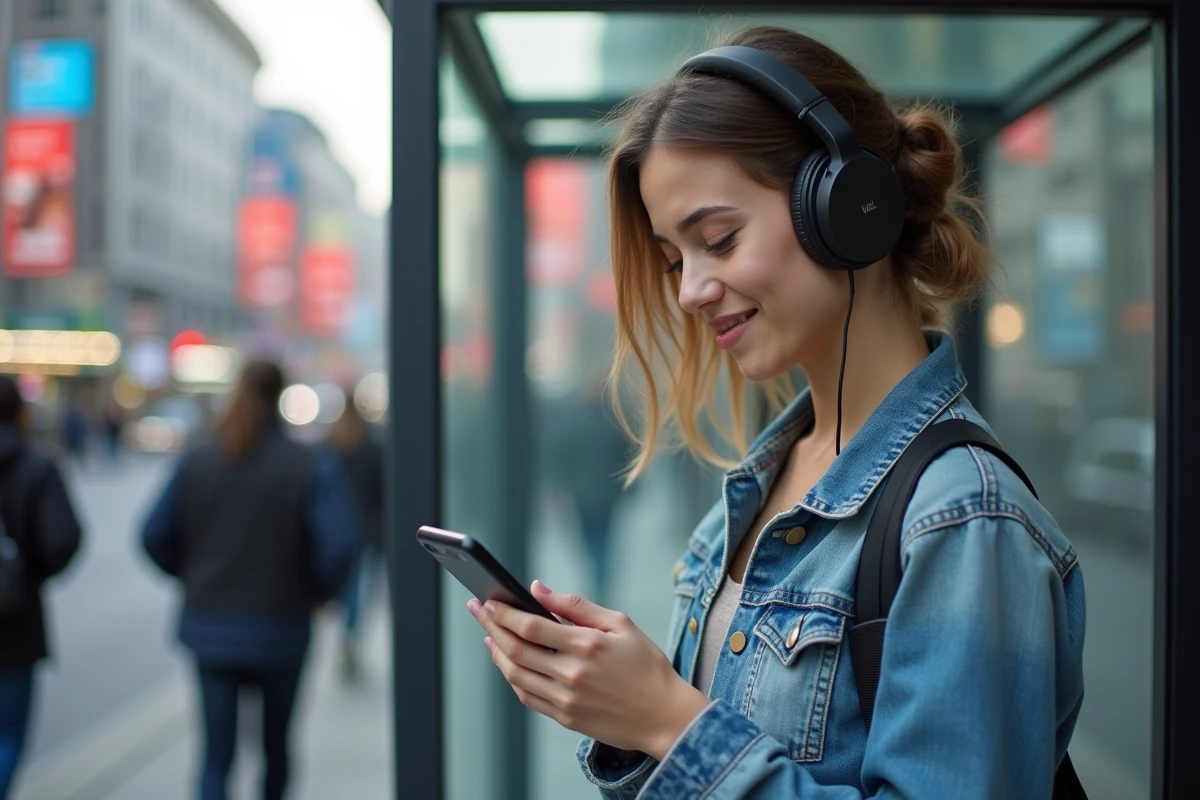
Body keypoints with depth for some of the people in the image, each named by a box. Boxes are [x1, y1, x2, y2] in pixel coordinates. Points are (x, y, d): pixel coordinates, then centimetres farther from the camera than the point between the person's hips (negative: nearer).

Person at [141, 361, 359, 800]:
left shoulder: (197, 460, -2)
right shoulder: (313, 467, -11)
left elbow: (155, 536, -2)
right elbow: (338, 545, -21)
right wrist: (319, 591, -1)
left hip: (209, 625, 2)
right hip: (278, 630, -1)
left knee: (216, 755, 5)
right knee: (276, 742, 21)